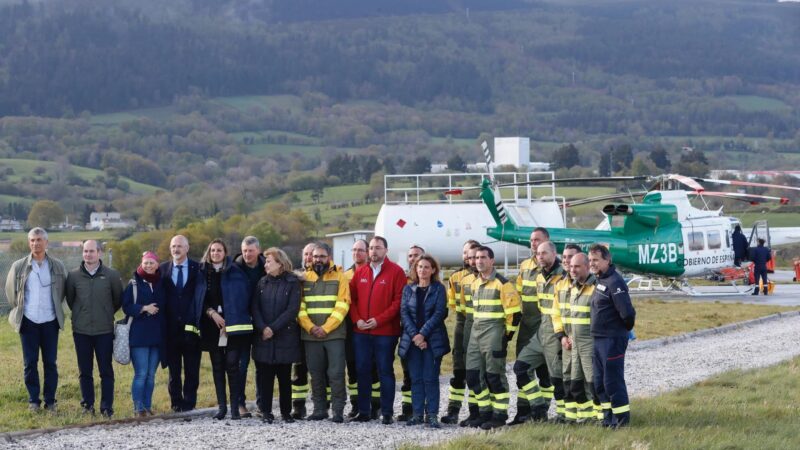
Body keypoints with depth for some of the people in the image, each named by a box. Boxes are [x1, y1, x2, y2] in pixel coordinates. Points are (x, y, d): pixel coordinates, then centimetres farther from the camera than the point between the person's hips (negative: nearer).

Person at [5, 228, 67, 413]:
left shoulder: (57, 266, 2)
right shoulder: (19, 266, 0)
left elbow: (63, 290, 14)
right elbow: (10, 291, 12)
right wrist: (19, 310, 11)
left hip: (50, 321, 0)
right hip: (28, 321, 0)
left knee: (50, 362, 3)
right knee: (30, 363, 2)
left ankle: (50, 401, 10)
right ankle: (33, 400, 10)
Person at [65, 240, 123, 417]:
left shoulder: (111, 275, -2)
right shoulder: (74, 276, 1)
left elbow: (118, 299, 10)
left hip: (105, 331, -1)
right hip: (81, 331, 1)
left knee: (106, 371, 0)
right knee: (85, 371, 7)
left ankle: (107, 406, 5)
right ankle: (88, 405, 16)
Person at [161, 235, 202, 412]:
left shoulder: (198, 269, 1)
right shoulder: (163, 269, 6)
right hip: (171, 327, 1)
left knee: (192, 369, 3)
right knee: (173, 368, 7)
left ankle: (189, 403, 10)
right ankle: (176, 403, 14)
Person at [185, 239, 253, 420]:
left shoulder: (235, 272, 2)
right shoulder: (203, 273, 9)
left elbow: (243, 298, 0)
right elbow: (199, 300, 9)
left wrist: (231, 320, -6)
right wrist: (212, 313, -6)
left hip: (233, 325, -3)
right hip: (212, 327, 3)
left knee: (232, 364, -8)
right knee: (217, 366, 4)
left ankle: (235, 407, -4)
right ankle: (222, 407, 8)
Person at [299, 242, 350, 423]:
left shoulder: (339, 276, 3)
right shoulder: (305, 277, 11)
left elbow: (342, 305, -5)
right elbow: (300, 306, 5)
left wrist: (326, 328, -12)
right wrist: (310, 327, -9)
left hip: (334, 334, -3)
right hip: (310, 335, 3)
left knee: (336, 373, -6)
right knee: (316, 374, 7)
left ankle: (338, 410, -2)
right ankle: (320, 409, 15)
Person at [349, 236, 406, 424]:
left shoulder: (396, 271, -3)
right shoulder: (360, 272, 11)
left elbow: (399, 301, -9)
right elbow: (352, 298, 11)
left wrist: (379, 320, -14)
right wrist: (357, 319, -5)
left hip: (385, 332, -4)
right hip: (361, 331, 4)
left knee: (385, 371, 1)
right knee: (362, 371, 7)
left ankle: (386, 412, 4)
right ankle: (363, 411, 14)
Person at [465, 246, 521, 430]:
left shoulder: (502, 283, -9)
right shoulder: (475, 283, 14)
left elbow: (514, 311, -10)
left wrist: (508, 334, -11)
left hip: (494, 335, -8)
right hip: (476, 332, 8)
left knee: (495, 376, -4)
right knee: (472, 375, 5)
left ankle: (499, 415, 4)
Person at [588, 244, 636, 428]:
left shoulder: (614, 282, -17)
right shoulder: (599, 281, 13)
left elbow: (627, 312, -22)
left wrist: (626, 328, -6)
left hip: (613, 340, -10)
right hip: (598, 339, 10)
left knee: (613, 381, -5)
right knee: (599, 382, 13)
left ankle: (621, 418, 3)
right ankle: (608, 417, 22)